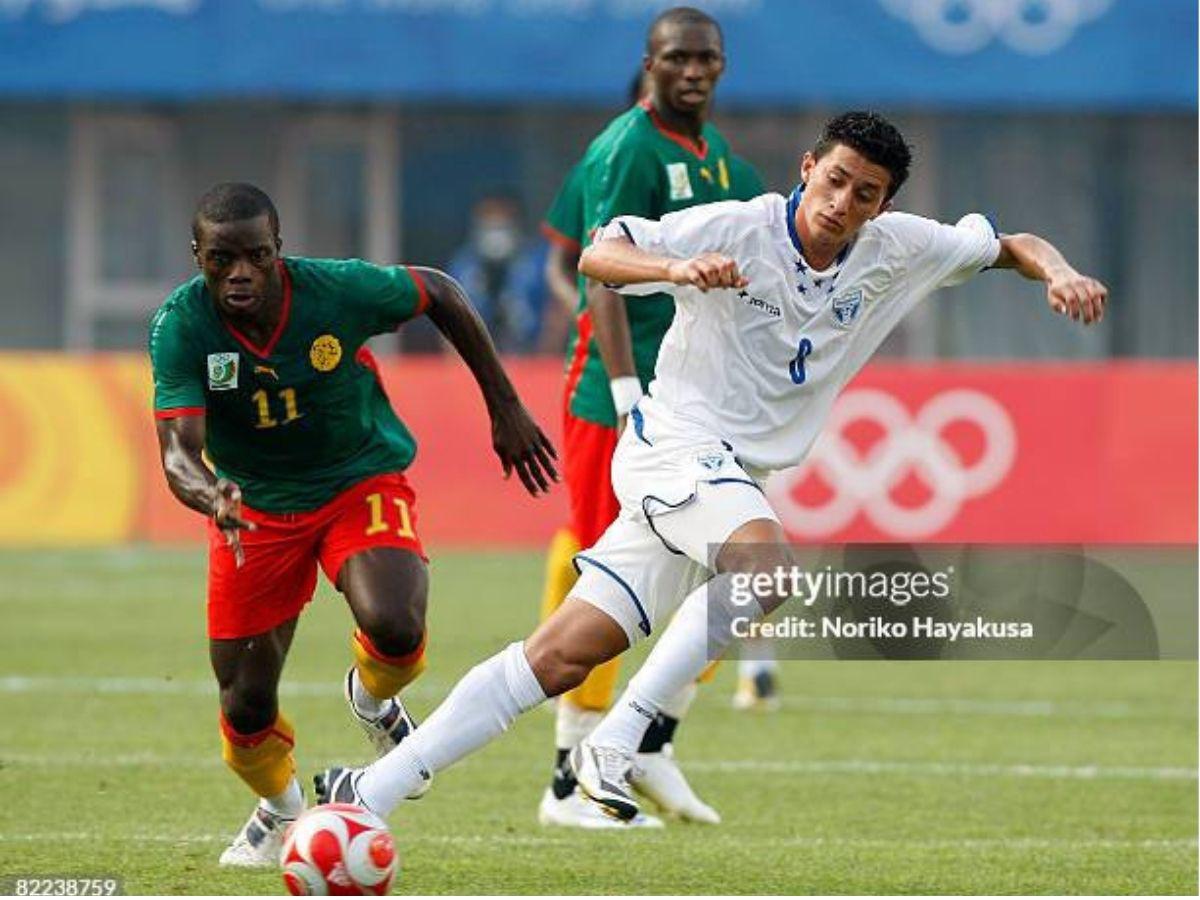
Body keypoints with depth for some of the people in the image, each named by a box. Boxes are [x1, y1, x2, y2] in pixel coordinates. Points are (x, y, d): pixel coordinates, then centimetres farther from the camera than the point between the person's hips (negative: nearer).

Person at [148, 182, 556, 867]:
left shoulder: (340, 290, -23)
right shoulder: (181, 327, -22)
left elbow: (439, 293, -3)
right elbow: (179, 454, -29)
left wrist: (505, 407, 1)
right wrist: (212, 496, -54)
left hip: (363, 482, -1)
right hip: (254, 508, 1)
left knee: (395, 629, -31)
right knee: (247, 708, 3)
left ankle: (373, 701, 8)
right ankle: (283, 811, 38)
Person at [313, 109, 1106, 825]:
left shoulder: (896, 249, 2)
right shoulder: (734, 230, -13)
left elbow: (1008, 245, 14)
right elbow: (599, 257, -16)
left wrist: (1057, 273, -8)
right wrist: (678, 270, -36)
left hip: (738, 481, 5)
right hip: (676, 445, -5)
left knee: (564, 655, -2)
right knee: (766, 562, -35)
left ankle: (372, 790, 1)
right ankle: (616, 741, -25)